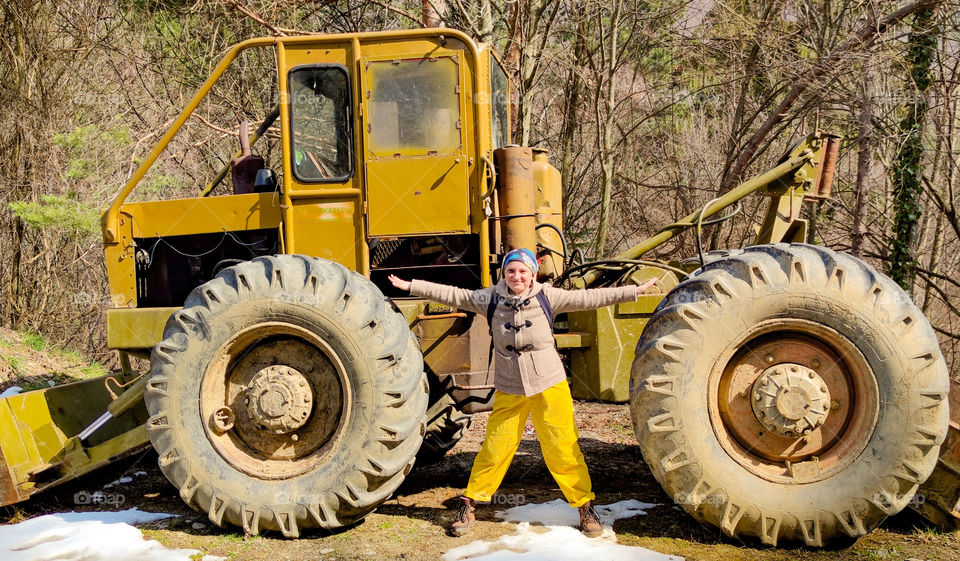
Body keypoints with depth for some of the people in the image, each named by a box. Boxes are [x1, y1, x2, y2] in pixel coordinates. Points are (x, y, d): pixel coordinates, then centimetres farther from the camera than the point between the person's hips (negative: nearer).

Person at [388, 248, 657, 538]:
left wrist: (633, 291, -4)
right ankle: (468, 505, 20)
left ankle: (585, 506, 17)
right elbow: (453, 295, 2)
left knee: (563, 448, 0)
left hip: (549, 386, -1)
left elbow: (587, 298, -3)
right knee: (494, 450, 3)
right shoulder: (492, 298, -1)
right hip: (508, 390, 1)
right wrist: (410, 285, 2)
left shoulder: (547, 296, -4)